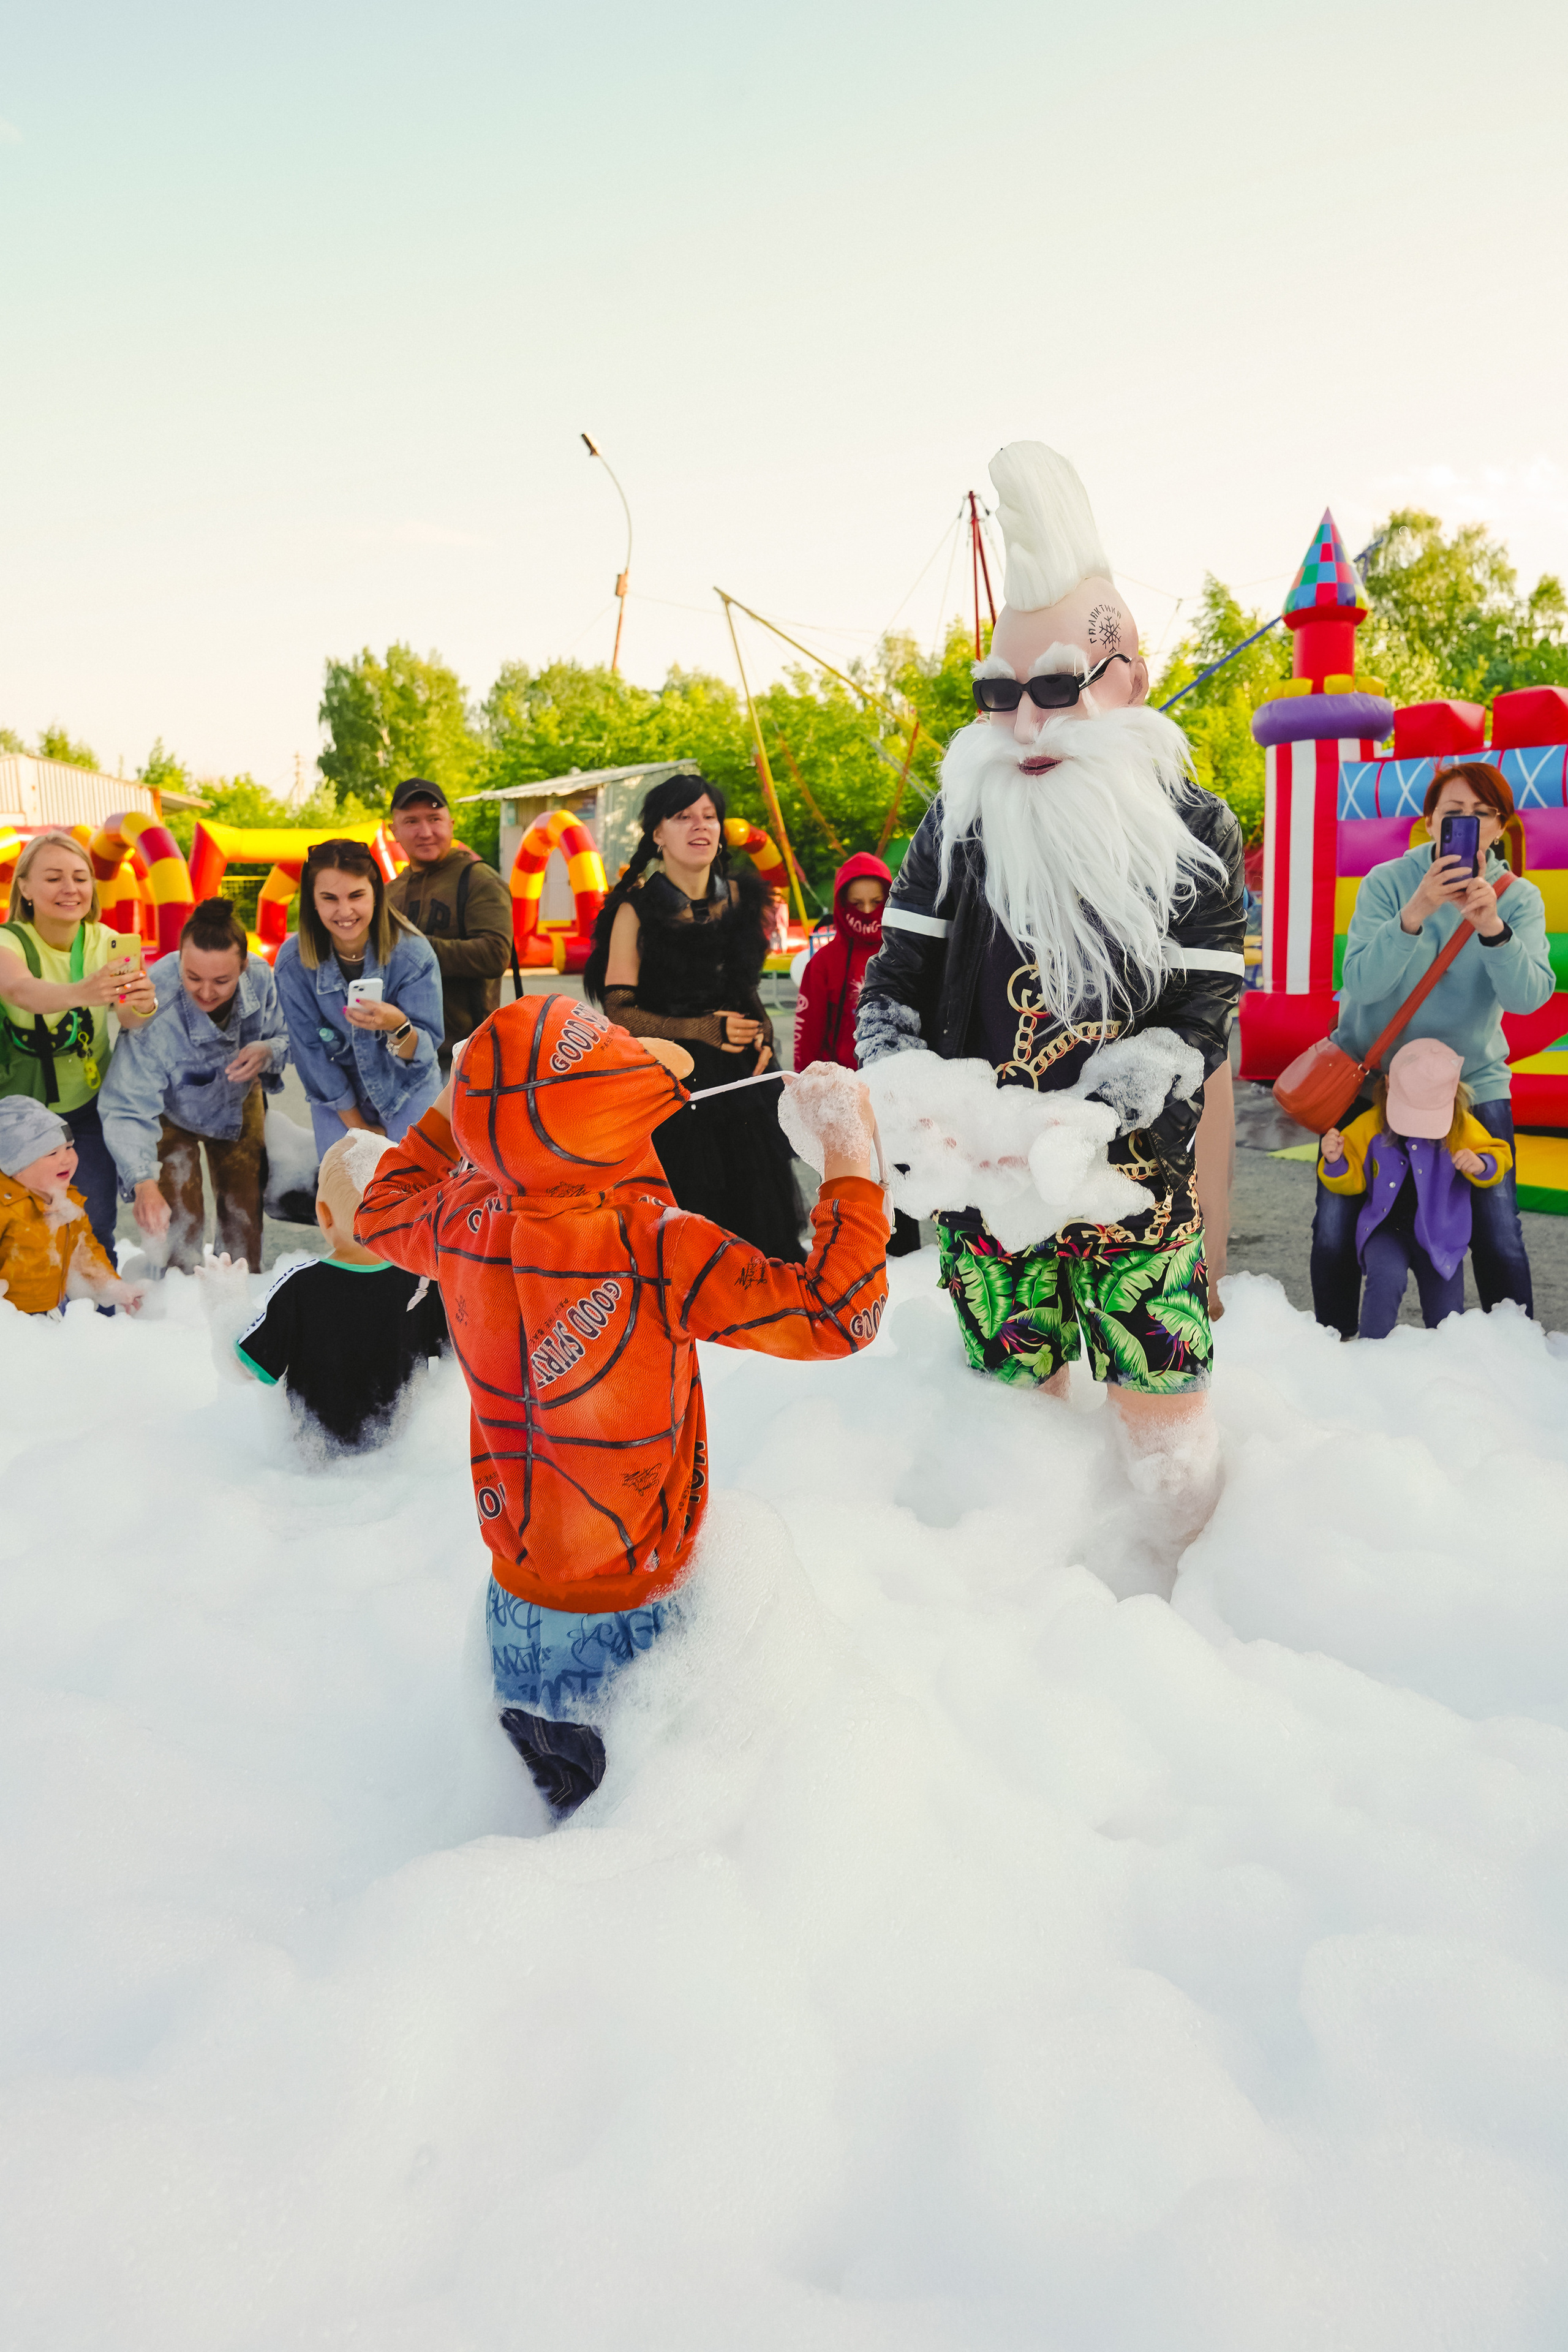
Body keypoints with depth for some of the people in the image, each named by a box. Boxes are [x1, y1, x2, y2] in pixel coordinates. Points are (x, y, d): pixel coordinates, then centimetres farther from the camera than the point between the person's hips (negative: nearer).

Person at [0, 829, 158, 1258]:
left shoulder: (106, 942, -6)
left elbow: (127, 1017, -23)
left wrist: (142, 1007, -48)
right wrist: (81, 993, -61)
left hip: (89, 1107, 2)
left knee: (97, 1223, 2)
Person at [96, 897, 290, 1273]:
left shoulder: (260, 977, -30)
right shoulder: (154, 1007, -41)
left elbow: (287, 1038, -9)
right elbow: (128, 1108, -41)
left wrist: (268, 1052, -34)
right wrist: (142, 1182, -56)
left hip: (239, 1104, 4)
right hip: (171, 1114, -4)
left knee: (245, 1210, 11)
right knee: (181, 1218, -7)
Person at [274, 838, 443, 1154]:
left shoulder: (413, 953, -21)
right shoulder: (293, 962, -16)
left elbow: (427, 1049, -20)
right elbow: (309, 1049, -7)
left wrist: (398, 1027, -44)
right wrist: (357, 1126, -5)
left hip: (408, 1092, -1)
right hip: (337, 1096, 1)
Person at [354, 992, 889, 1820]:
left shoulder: (467, 1224, -10)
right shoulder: (659, 1251, -29)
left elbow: (382, 1211, 14)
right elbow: (835, 1314, -26)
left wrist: (450, 1111, 22)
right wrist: (851, 1165, -17)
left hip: (517, 1590, 6)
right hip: (623, 1618, -6)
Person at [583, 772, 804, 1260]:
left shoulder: (740, 898, 11)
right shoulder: (637, 911, -4)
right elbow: (619, 1012, -7)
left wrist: (762, 1032, 4)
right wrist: (700, 1029, -17)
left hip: (742, 1079, 4)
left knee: (759, 1217, 3)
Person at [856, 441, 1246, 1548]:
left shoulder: (1193, 832, -5)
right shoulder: (961, 817, 0)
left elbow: (1200, 1022, -10)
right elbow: (894, 981, 0)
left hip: (1133, 1184, -1)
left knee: (1163, 1417, 5)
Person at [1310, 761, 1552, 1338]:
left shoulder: (1519, 898, -3)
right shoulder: (1387, 881, -8)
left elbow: (1529, 995, -20)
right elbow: (1361, 982, -21)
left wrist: (1492, 929, -36)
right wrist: (1413, 915, -36)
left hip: (1472, 1081, 1)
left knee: (1499, 1238, -5)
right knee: (1336, 1231, -3)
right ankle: (1336, 1343, 21)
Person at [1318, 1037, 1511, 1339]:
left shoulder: (1463, 1127, -7)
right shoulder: (1370, 1126, -9)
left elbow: (1500, 1158, 4)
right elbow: (1352, 1182, 0)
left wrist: (1481, 1165, -19)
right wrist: (1336, 1162, -22)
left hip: (1439, 1234, 2)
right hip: (1387, 1230, -1)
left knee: (1446, 1324, 3)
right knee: (1387, 1278, -32)